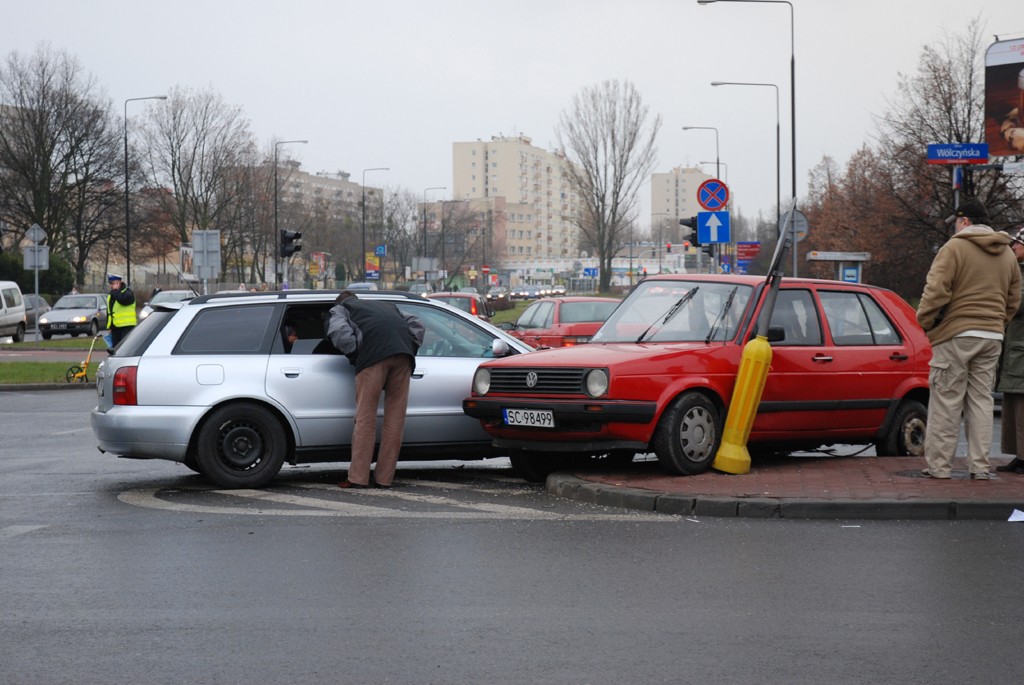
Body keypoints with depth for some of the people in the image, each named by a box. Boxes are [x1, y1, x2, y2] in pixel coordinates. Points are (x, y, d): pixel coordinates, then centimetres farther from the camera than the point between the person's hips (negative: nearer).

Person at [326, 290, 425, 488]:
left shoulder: (339, 309, 26)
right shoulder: (387, 306, 41)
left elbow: (341, 334, 3)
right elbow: (417, 326, 27)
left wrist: (355, 357, 14)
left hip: (373, 353, -4)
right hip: (403, 353, 4)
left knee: (365, 415, -1)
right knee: (395, 415, 7)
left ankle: (358, 478, -1)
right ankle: (385, 478, 9)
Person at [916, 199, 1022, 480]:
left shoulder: (954, 248, -7)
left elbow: (936, 290, -15)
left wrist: (925, 321, -2)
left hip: (956, 334, -6)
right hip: (992, 337, 6)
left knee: (946, 401, -2)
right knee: (981, 400, 9)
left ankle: (939, 465, -1)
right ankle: (980, 466, 6)